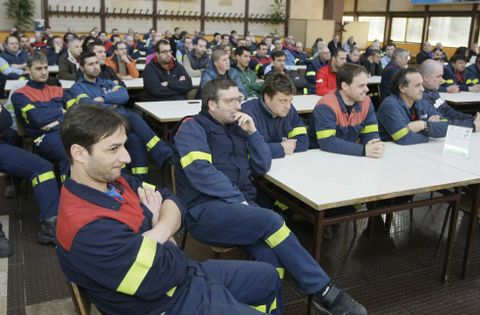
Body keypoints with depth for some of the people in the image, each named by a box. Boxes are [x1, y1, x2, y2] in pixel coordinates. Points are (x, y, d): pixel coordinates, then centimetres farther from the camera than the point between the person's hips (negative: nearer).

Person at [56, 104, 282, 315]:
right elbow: (165, 273, -29)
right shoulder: (87, 228, -32)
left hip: (186, 276, 9)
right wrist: (161, 230, -10)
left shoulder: (113, 181, -2)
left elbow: (172, 202, 1)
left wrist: (156, 234, -20)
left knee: (269, 277, 21)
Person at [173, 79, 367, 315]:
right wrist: (237, 199, -15)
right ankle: (324, 292, -19)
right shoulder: (192, 128, -1)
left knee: (270, 255, -26)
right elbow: (201, 173, -16)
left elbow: (262, 167, 14)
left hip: (240, 204, 6)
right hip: (206, 210, -6)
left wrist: (252, 132, 2)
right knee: (271, 221, -28)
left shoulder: (235, 127, 19)